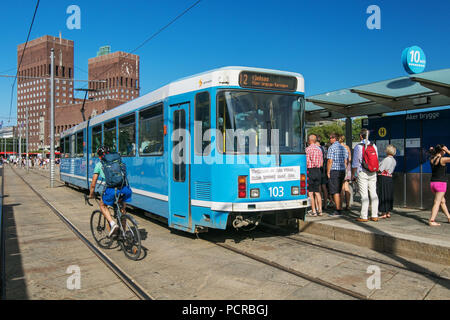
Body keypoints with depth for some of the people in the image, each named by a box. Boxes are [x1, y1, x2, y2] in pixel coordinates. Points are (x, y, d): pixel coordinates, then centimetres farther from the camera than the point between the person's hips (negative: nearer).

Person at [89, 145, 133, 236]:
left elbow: (93, 184, 19)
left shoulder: (99, 164, 18)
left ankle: (113, 223, 3)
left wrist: (91, 195, 35)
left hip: (111, 190, -3)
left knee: (103, 206, 25)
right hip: (125, 189, 3)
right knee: (122, 208, 29)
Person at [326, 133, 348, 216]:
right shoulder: (343, 148, 13)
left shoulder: (331, 148, -9)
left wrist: (328, 172, -9)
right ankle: (340, 209, 17)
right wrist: (343, 170, 19)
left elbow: (330, 161, -15)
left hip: (334, 171, -7)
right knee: (338, 191, 15)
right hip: (342, 171, 8)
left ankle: (338, 210, -4)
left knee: (335, 192, -4)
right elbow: (346, 161, 14)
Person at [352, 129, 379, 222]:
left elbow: (355, 163, -6)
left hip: (362, 173, -5)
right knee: (373, 194, 8)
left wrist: (353, 175, 2)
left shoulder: (358, 147, -8)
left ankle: (364, 217, -1)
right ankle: (375, 216, 11)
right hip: (373, 173, 5)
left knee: (364, 195, -4)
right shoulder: (374, 146, 7)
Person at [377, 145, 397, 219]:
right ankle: (388, 213, 18)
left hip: (383, 178, -8)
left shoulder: (386, 159, -14)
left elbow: (380, 170, -14)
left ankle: (383, 214, 0)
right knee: (389, 196, 13)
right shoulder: (394, 161, 12)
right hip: (390, 179, 8)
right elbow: (390, 170, 14)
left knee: (382, 196, -2)